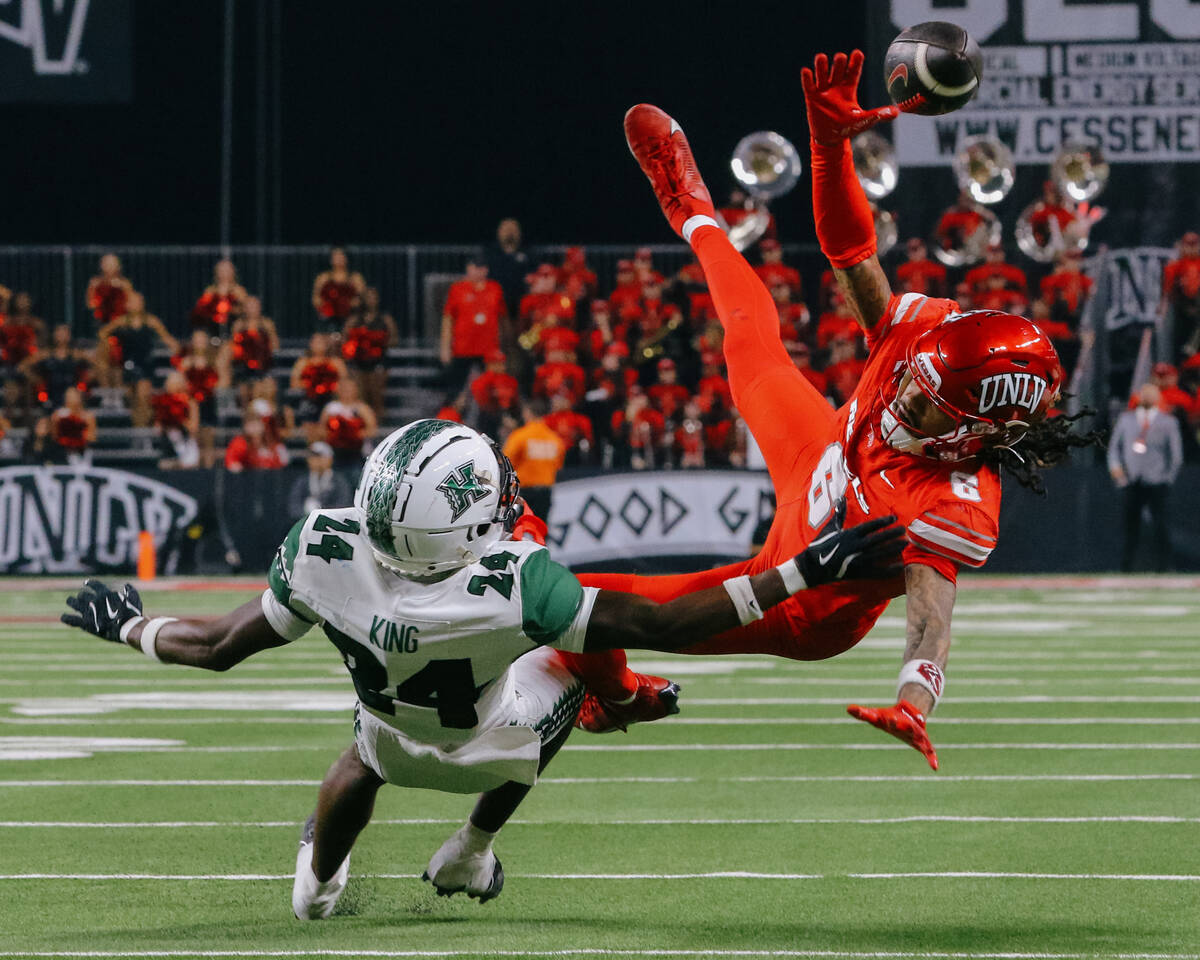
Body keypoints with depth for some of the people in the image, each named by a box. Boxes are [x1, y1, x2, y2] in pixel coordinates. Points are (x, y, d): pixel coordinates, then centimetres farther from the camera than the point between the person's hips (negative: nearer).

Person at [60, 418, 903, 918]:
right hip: (485, 751, -2)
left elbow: (220, 647, -23)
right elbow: (663, 624, -43)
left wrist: (125, 627, -3)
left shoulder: (324, 555, -39)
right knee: (565, 670, 29)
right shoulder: (512, 589, -50)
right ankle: (472, 853, 38)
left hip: (400, 744, 2)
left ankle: (318, 883, 59)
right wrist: (808, 572, -40)